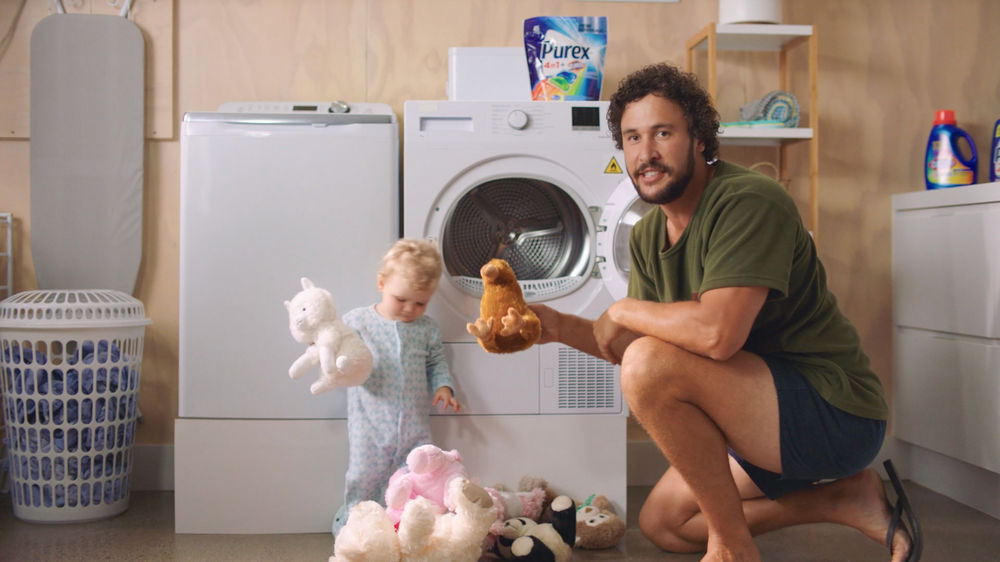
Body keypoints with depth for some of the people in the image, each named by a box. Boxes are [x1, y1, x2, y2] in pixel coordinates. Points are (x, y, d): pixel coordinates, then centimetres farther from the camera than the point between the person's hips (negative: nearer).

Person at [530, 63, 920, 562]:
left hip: (835, 414, -10)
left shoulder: (748, 202, -22)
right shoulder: (647, 237, 6)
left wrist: (622, 311, -18)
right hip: (770, 419, 10)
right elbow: (629, 346, 11)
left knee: (651, 366, -28)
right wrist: (560, 326, -5)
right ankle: (844, 498, 14)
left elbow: (716, 332, -34)